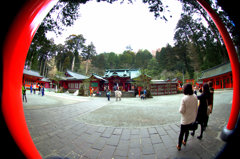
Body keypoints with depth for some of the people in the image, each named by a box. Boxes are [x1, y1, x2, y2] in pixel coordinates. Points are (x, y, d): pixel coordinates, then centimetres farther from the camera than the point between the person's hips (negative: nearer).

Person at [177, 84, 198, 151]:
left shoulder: (184, 98, -26)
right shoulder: (195, 97, -8)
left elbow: (181, 111, -22)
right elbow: (196, 108, 4)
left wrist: (180, 109, 0)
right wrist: (195, 116, 17)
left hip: (185, 120, -5)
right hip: (192, 119, 5)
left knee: (181, 133, 11)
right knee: (187, 130, 27)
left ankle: (179, 146, 26)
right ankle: (185, 141, 47)